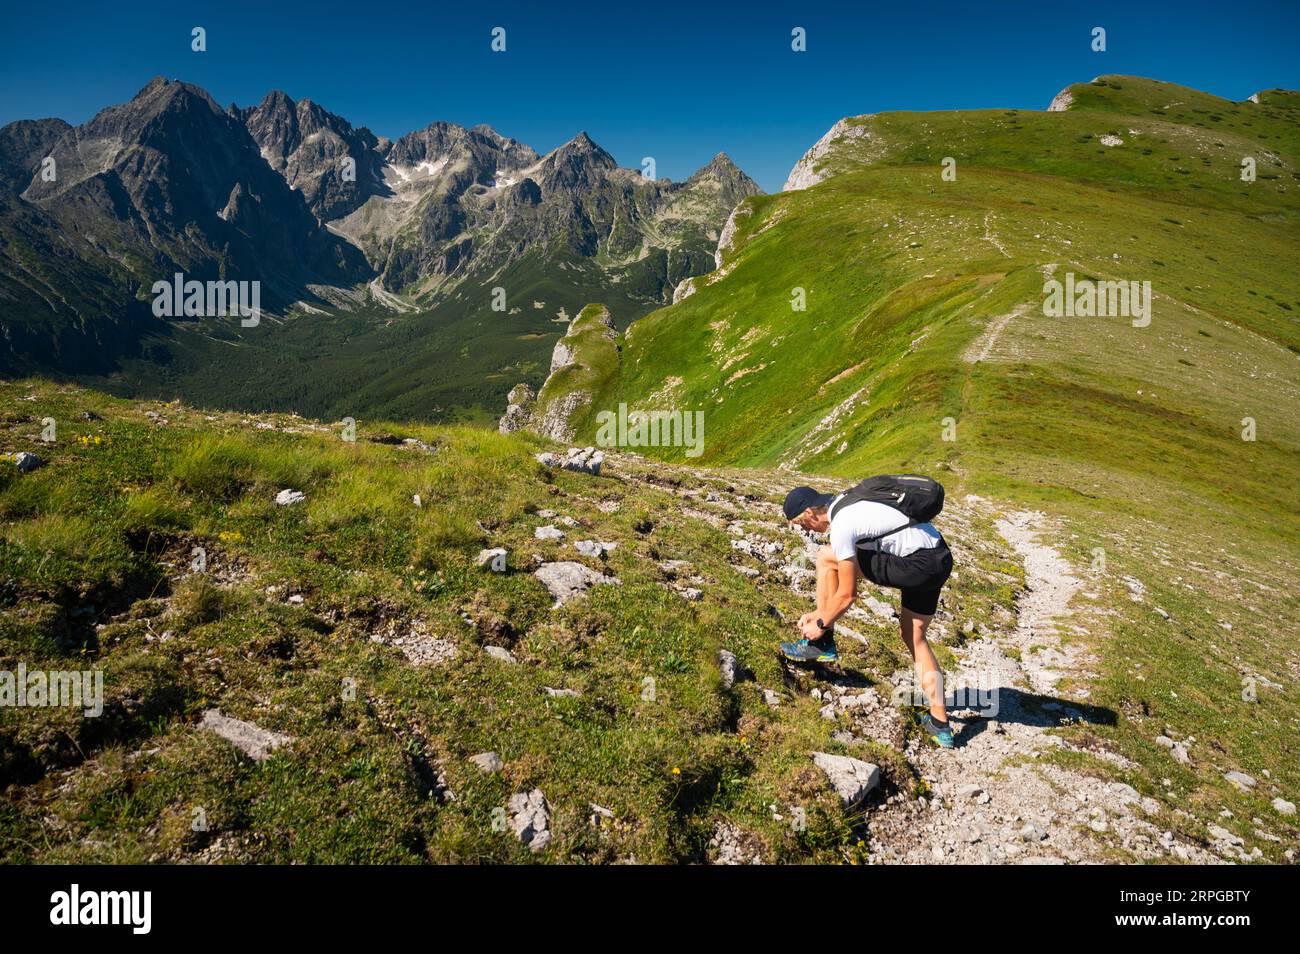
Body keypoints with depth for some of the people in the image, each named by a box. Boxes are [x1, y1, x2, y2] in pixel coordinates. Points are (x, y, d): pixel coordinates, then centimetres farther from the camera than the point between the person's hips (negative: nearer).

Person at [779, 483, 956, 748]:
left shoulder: (841, 527, -15)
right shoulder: (845, 504, 15)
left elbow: (847, 594, -10)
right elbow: (848, 573, 23)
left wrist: (821, 624, 5)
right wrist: (819, 612, 24)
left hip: (918, 565, -10)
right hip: (941, 558, 10)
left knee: (826, 558, -5)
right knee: (914, 637, 20)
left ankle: (822, 644, 7)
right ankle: (940, 724, 21)